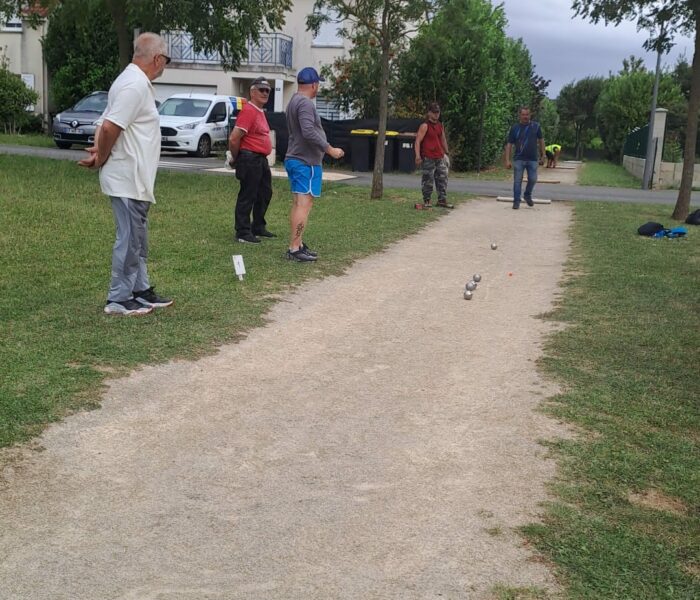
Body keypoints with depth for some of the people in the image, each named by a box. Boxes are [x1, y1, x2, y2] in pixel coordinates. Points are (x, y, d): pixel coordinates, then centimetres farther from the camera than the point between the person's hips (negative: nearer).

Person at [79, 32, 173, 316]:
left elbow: (105, 125, 14)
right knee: (130, 238, -4)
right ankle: (119, 300, 4)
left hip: (134, 178, 10)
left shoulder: (134, 81, 16)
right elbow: (109, 127, -25)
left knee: (137, 239, 16)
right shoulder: (135, 85, -17)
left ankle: (141, 290, 26)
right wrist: (102, 159, -10)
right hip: (128, 178, -10)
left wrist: (100, 152, -1)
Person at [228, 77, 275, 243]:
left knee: (265, 194, 17)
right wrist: (235, 158, -7)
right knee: (247, 196, -3)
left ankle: (258, 228, 30)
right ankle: (243, 233, 4)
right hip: (250, 159, -10)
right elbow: (234, 138, -22)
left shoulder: (260, 111, 16)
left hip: (261, 160, 10)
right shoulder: (248, 111, -16)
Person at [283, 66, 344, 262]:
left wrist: (325, 148, 29)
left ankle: (297, 245, 17)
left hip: (294, 159, 11)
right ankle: (295, 249, -12)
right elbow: (309, 132, -27)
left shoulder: (294, 101, 17)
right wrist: (330, 149, -21)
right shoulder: (305, 103, -15)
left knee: (298, 204, 13)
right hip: (306, 162, -11)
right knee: (304, 204, -10)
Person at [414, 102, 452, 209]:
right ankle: (426, 201, 8)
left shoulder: (440, 125, 14)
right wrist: (418, 157, -20)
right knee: (428, 181, -1)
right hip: (428, 159, -7)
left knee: (443, 179, 5)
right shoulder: (425, 126, -7)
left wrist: (446, 153, 22)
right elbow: (418, 141, -13)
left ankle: (442, 200, 10)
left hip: (440, 158, 7)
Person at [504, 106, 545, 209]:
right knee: (517, 181, -1)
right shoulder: (515, 128, -1)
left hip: (533, 159, 1)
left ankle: (527, 195, 28)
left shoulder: (536, 126, 3)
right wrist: (507, 160, -8)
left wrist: (543, 155, 6)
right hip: (519, 159, -1)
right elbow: (509, 144, -1)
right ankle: (516, 201, 7)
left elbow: (541, 140, 9)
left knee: (533, 179, 2)